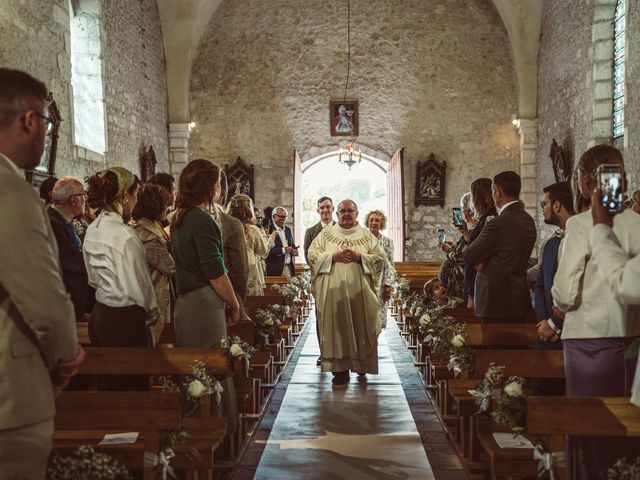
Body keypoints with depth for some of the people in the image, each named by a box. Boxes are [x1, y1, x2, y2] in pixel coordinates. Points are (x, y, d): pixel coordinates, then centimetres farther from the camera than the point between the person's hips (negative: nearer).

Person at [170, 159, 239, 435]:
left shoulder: (180, 219, 14)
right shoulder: (202, 220, -15)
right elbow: (216, 274, -17)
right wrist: (234, 306, -5)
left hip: (186, 303, 10)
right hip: (205, 305, -10)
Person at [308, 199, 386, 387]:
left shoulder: (367, 235, 9)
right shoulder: (326, 233, 9)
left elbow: (381, 257, 3)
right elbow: (312, 254, 2)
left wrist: (360, 256, -12)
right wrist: (333, 256, -12)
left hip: (360, 291, 0)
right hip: (333, 291, 0)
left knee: (361, 327, 4)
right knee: (337, 327, -3)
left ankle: (361, 364, 22)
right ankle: (340, 368, 1)